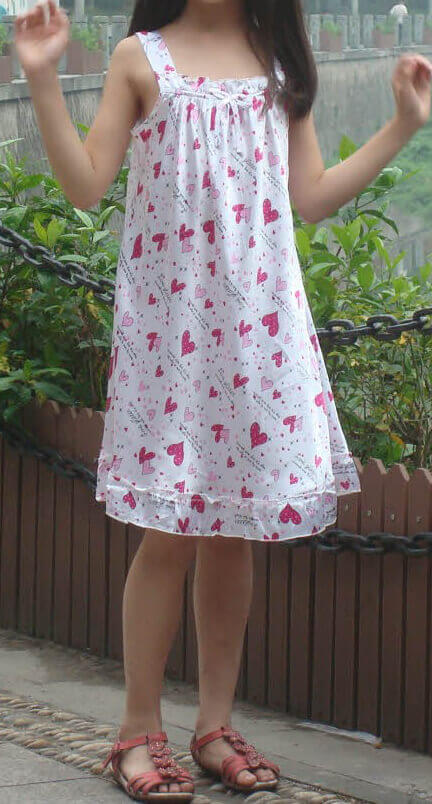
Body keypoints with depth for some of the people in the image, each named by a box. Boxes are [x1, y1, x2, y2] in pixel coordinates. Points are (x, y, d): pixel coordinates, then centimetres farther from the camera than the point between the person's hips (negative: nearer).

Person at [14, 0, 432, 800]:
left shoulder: (281, 65, 12)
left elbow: (312, 197, 13)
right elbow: (85, 184, -2)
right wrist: (42, 80, -10)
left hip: (260, 322, 3)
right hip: (167, 320, -3)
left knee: (235, 531, 6)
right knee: (168, 533, -4)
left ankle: (216, 724, 16)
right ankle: (139, 731, 7)